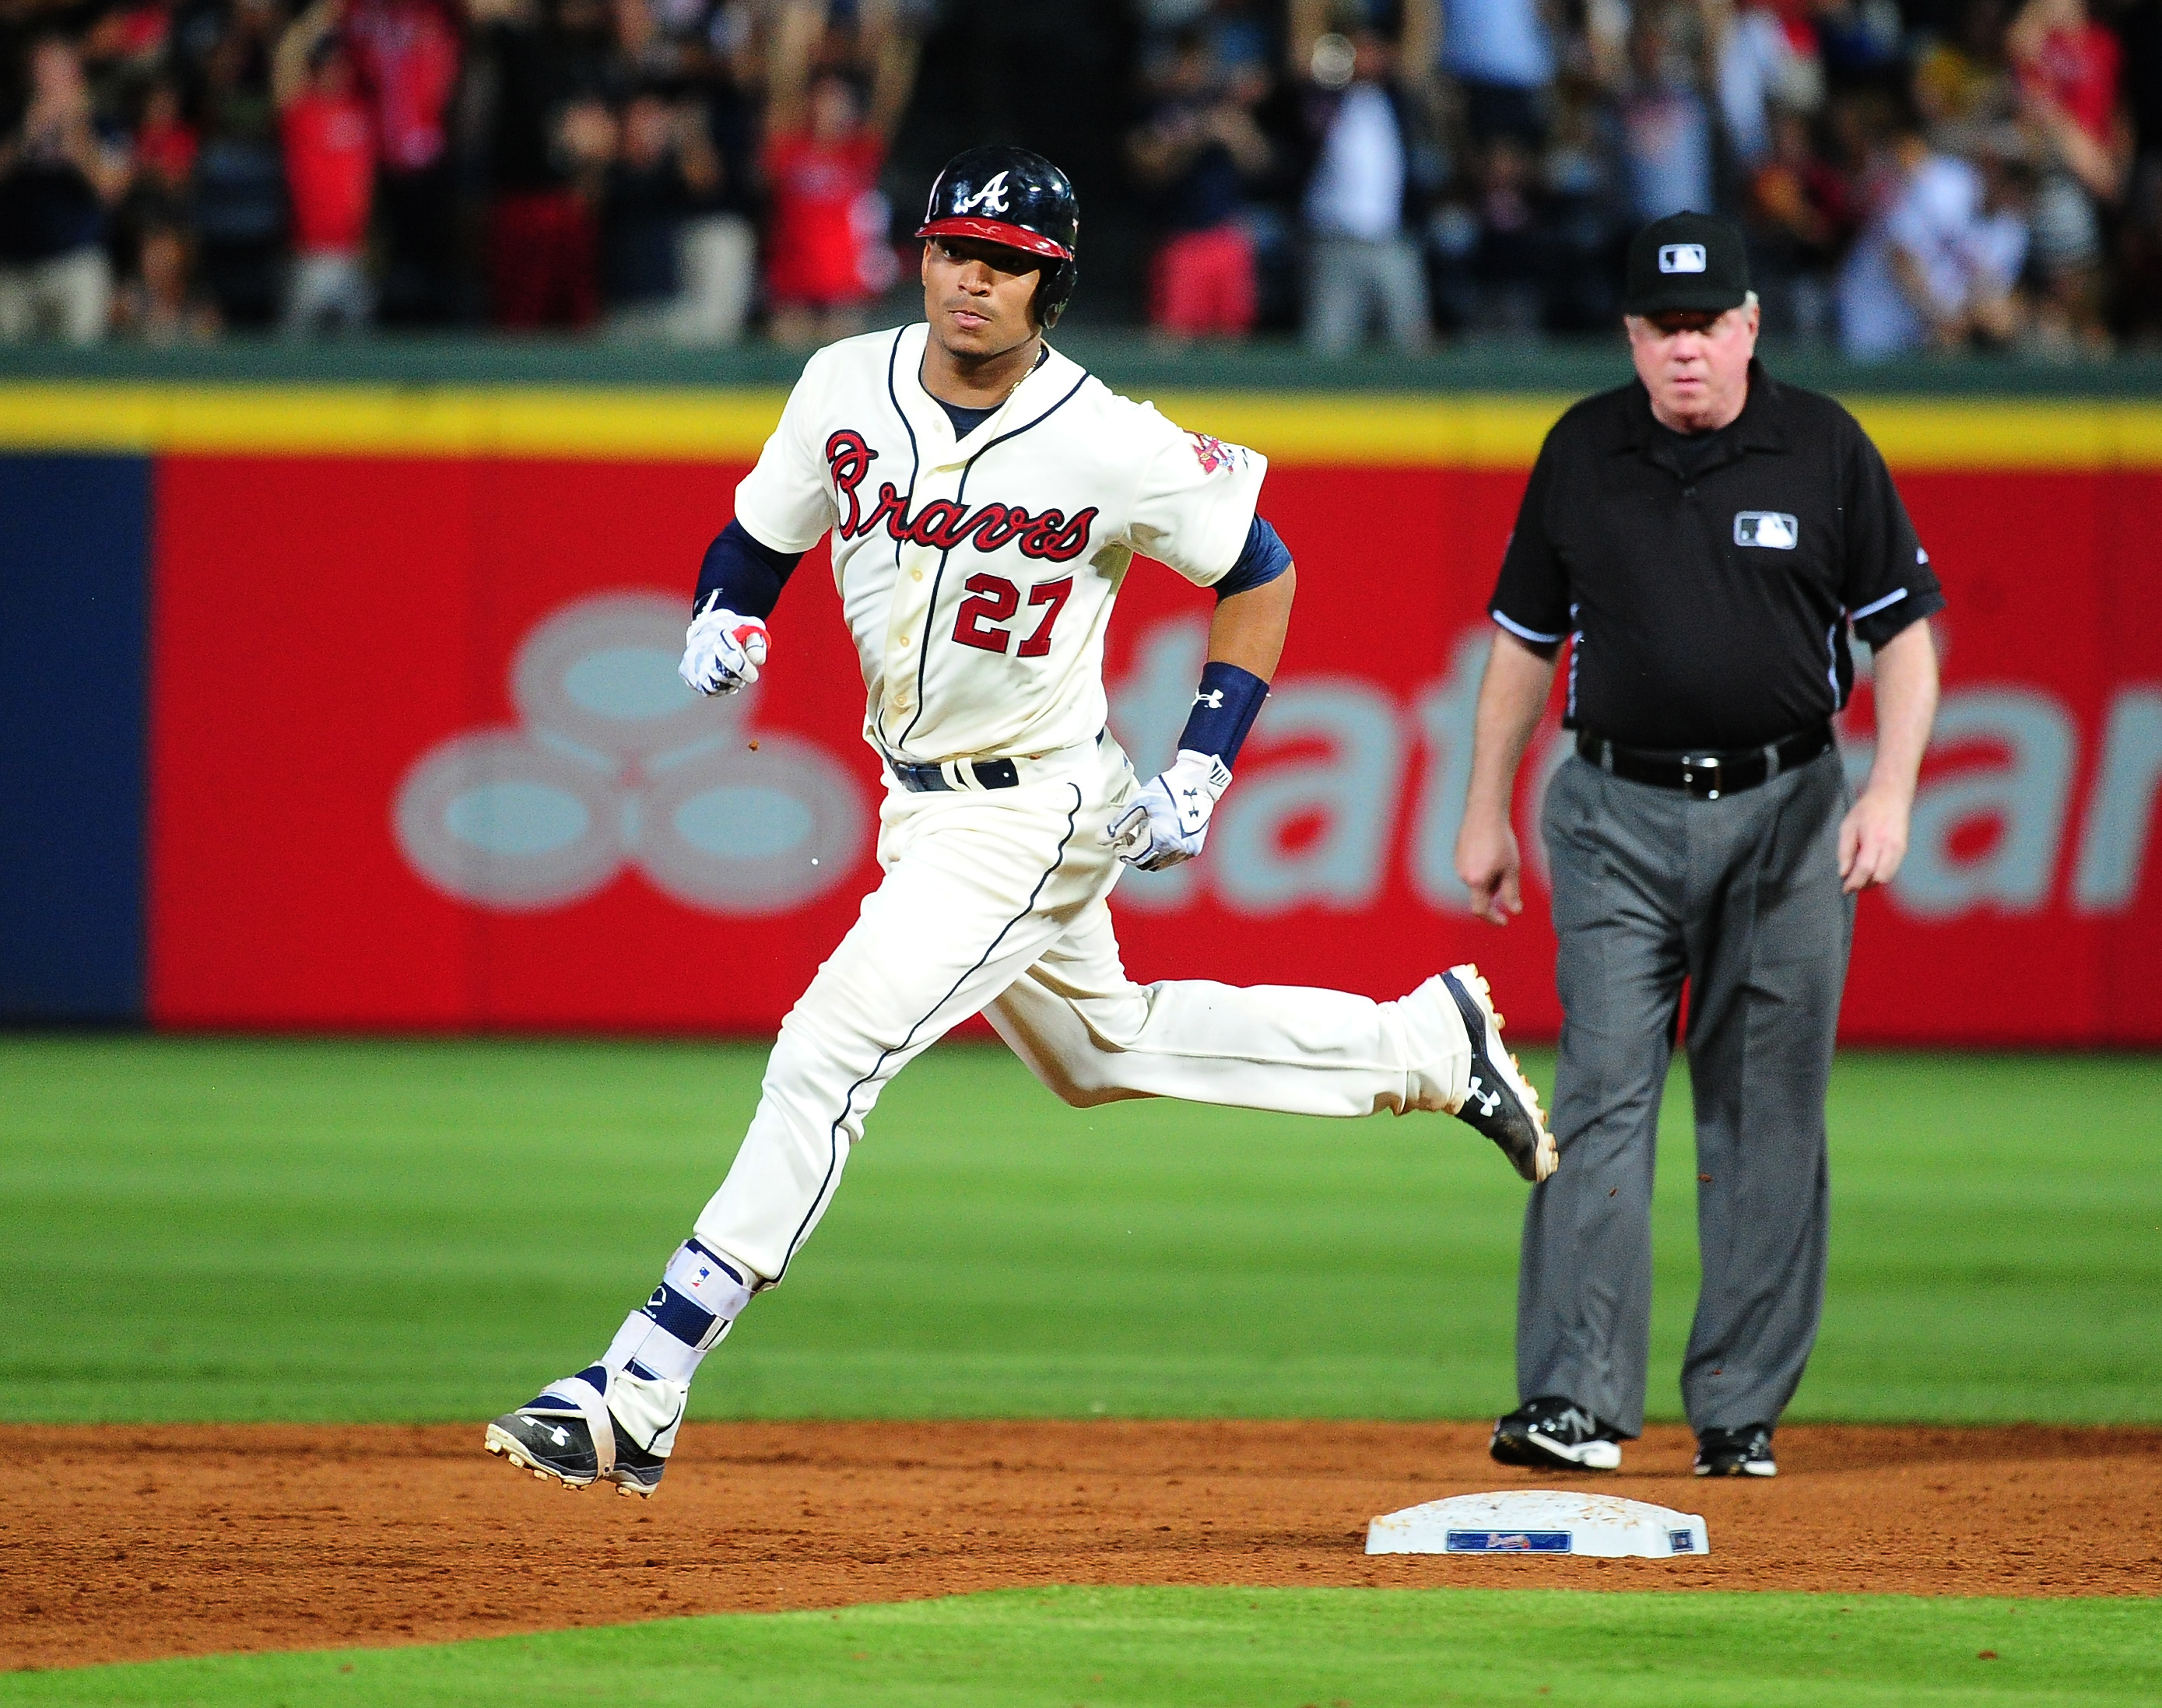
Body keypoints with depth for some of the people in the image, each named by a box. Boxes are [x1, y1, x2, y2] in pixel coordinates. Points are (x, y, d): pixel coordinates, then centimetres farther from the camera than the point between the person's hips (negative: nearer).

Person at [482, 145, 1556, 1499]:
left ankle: (641, 1395, -16)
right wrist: (723, 623, -15)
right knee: (1102, 1051, 25)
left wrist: (1202, 772, -10)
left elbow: (1261, 574, -6)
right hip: (921, 801, 8)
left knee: (826, 1062, -17)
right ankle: (1426, 1044, 41)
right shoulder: (848, 387, -6)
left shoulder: (1111, 447, -20)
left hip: (1033, 813, -8)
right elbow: (758, 537, 8)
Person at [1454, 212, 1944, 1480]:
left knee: (1766, 1120, 2)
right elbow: (1527, 640, 13)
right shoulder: (1583, 453, 5)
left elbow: (1907, 629, 1)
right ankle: (1576, 1401, -12)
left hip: (1785, 812, -1)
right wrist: (1488, 809, 10)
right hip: (1620, 816, 1)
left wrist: (1893, 789, -11)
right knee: (1601, 1099, -9)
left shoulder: (1824, 449, -1)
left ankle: (1742, 1412, 8)